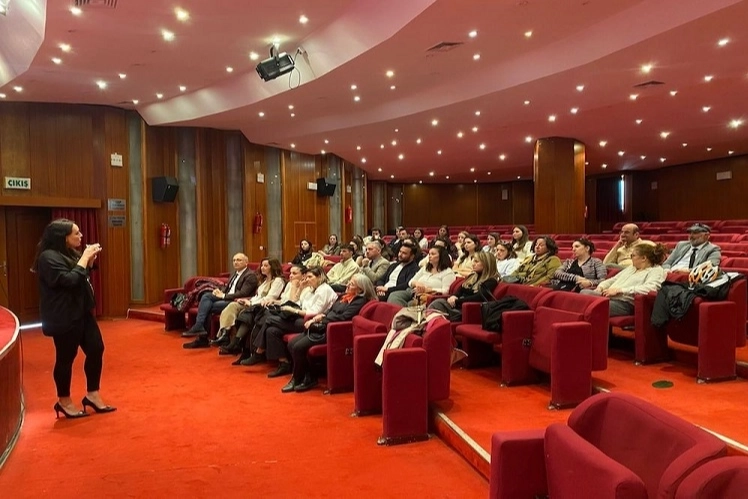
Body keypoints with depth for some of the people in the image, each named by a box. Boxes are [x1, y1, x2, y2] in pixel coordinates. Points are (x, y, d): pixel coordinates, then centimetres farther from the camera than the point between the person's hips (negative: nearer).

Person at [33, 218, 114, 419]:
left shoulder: (70, 253, 14)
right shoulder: (48, 257, -16)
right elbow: (68, 280, -25)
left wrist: (89, 261, 5)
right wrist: (84, 258, -19)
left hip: (82, 313, 10)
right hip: (64, 318, -9)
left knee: (96, 349, 8)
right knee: (66, 358, 2)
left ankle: (92, 395, 19)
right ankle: (64, 401, 18)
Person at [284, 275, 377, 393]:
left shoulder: (360, 301, -8)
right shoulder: (344, 296, 20)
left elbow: (342, 317, -17)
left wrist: (321, 319, -11)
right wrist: (319, 316, 1)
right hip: (322, 327, 9)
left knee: (298, 347, -19)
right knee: (291, 344, -4)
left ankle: (297, 379, 3)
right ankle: (308, 377, 2)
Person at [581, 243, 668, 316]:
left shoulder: (657, 270, 3)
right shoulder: (631, 267, 31)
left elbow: (649, 288, -17)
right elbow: (613, 280, 32)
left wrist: (619, 290, -19)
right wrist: (601, 286, 8)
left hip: (625, 303, -8)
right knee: (584, 292, -24)